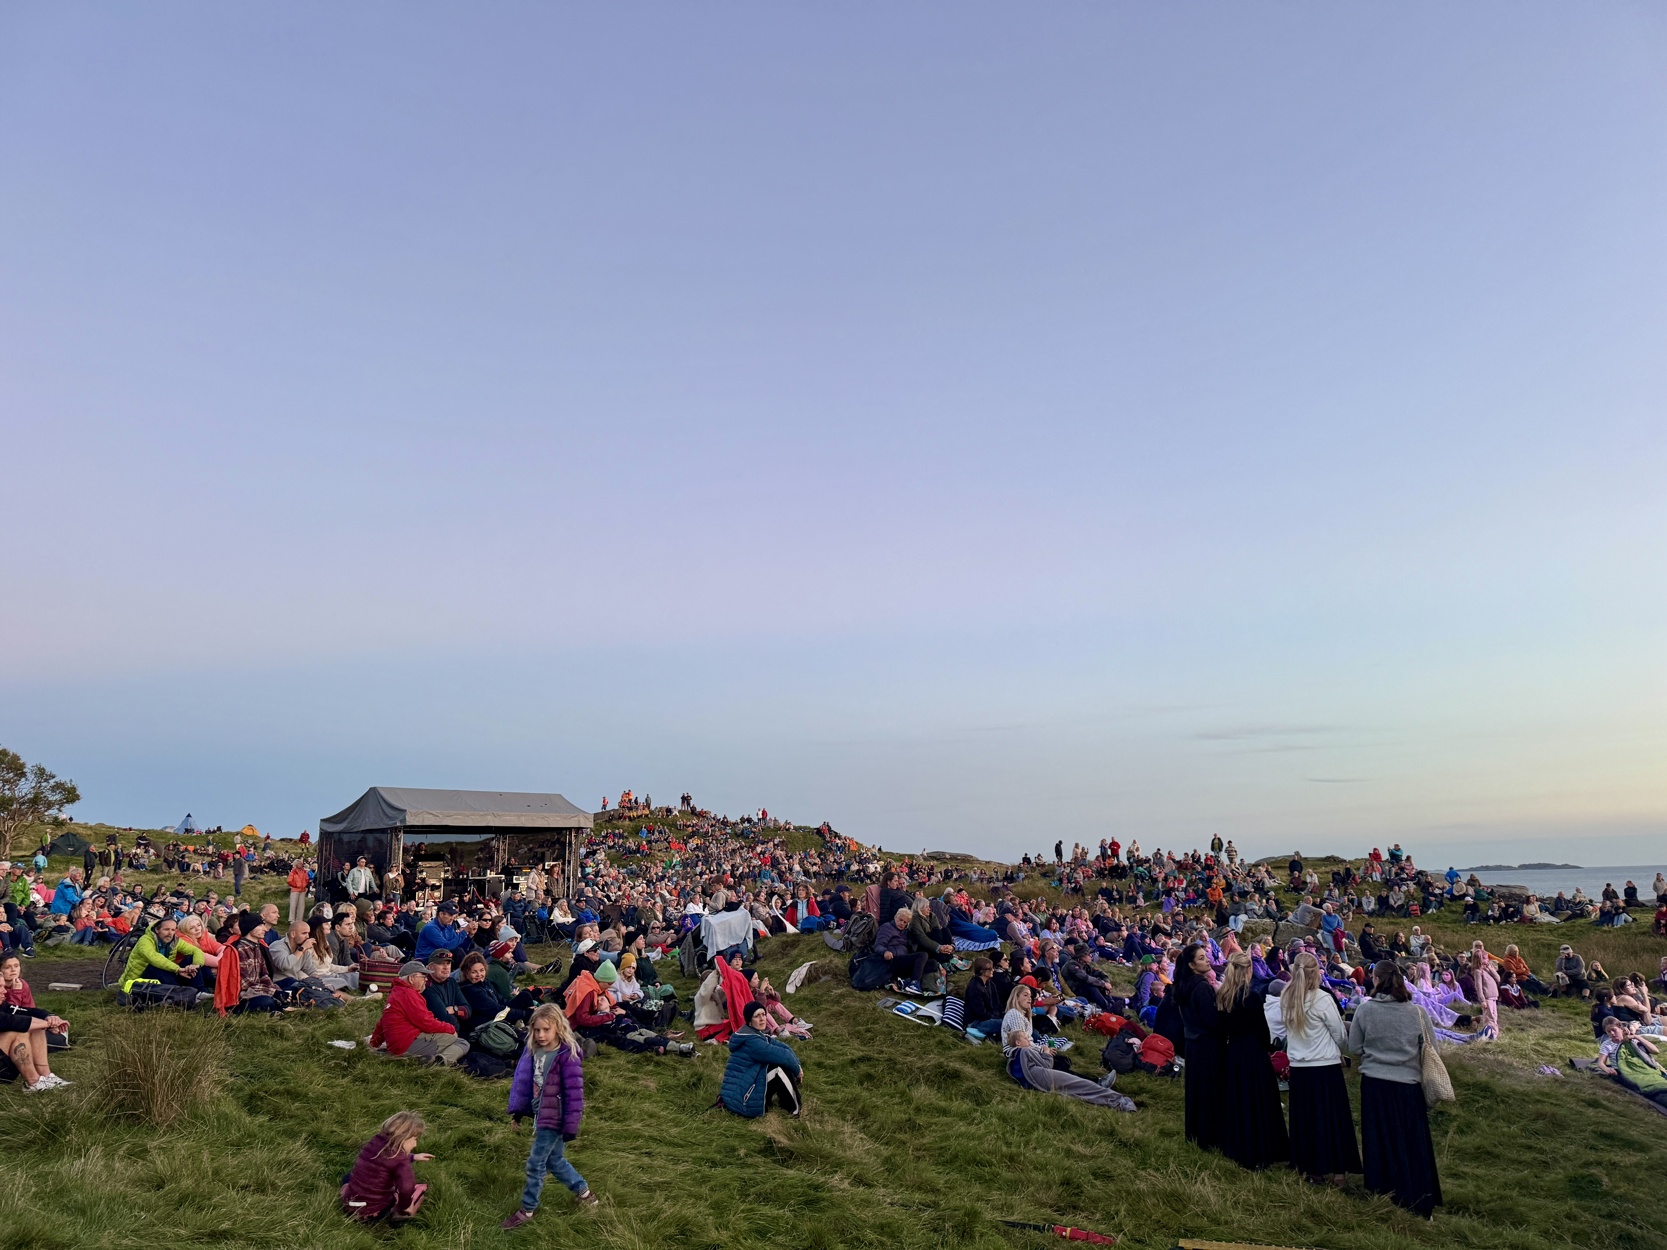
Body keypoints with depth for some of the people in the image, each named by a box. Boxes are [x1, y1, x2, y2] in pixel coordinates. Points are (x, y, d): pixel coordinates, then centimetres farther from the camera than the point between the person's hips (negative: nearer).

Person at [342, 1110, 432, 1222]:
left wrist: (413, 1157, 27)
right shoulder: (399, 1159, -20)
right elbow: (407, 1187, -37)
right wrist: (405, 1208, -17)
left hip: (349, 1206, 7)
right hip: (374, 1212, -7)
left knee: (349, 1177, 38)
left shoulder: (375, 1141, 3)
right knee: (421, 1188, 6)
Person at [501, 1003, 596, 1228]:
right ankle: (584, 1193, 36)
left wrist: (571, 1125, -20)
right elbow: (523, 1080, 8)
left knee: (535, 1163, 3)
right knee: (554, 1161, 19)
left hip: (555, 1118, -7)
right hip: (541, 1114, 7)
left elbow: (574, 1092, -21)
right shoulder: (532, 1050, -2)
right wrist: (518, 1108, 7)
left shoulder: (568, 1055, -23)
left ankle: (527, 1210, 22)